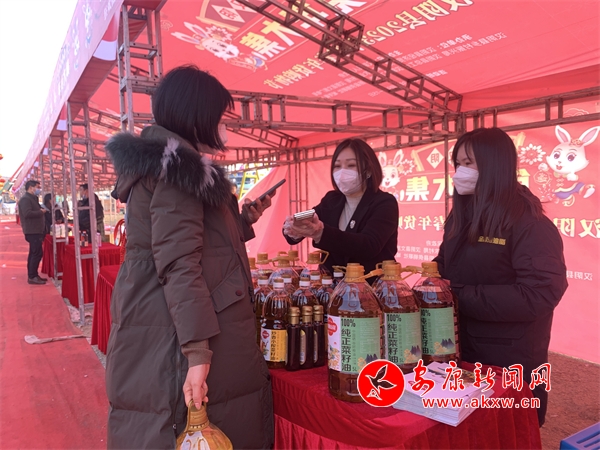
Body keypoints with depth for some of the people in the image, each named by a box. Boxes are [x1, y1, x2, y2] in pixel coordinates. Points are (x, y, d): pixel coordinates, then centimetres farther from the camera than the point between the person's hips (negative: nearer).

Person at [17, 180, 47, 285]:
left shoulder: (32, 198, 18)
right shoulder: (25, 199, -13)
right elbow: (27, 213, -26)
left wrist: (41, 210, 5)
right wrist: (41, 212, -16)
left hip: (35, 231, 11)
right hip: (32, 231, -11)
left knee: (34, 253, 13)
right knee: (37, 253, -12)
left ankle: (33, 275, 19)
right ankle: (32, 277, -9)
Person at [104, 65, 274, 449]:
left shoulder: (162, 163, 18)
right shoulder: (176, 165, -14)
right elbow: (179, 263, -24)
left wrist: (244, 221, 23)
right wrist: (197, 351, -26)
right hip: (177, 336, -10)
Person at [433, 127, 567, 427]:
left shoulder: (529, 223, -18)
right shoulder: (461, 217, 7)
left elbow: (540, 293, -26)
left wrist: (460, 295, -26)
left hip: (509, 366, -7)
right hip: (461, 353, 7)